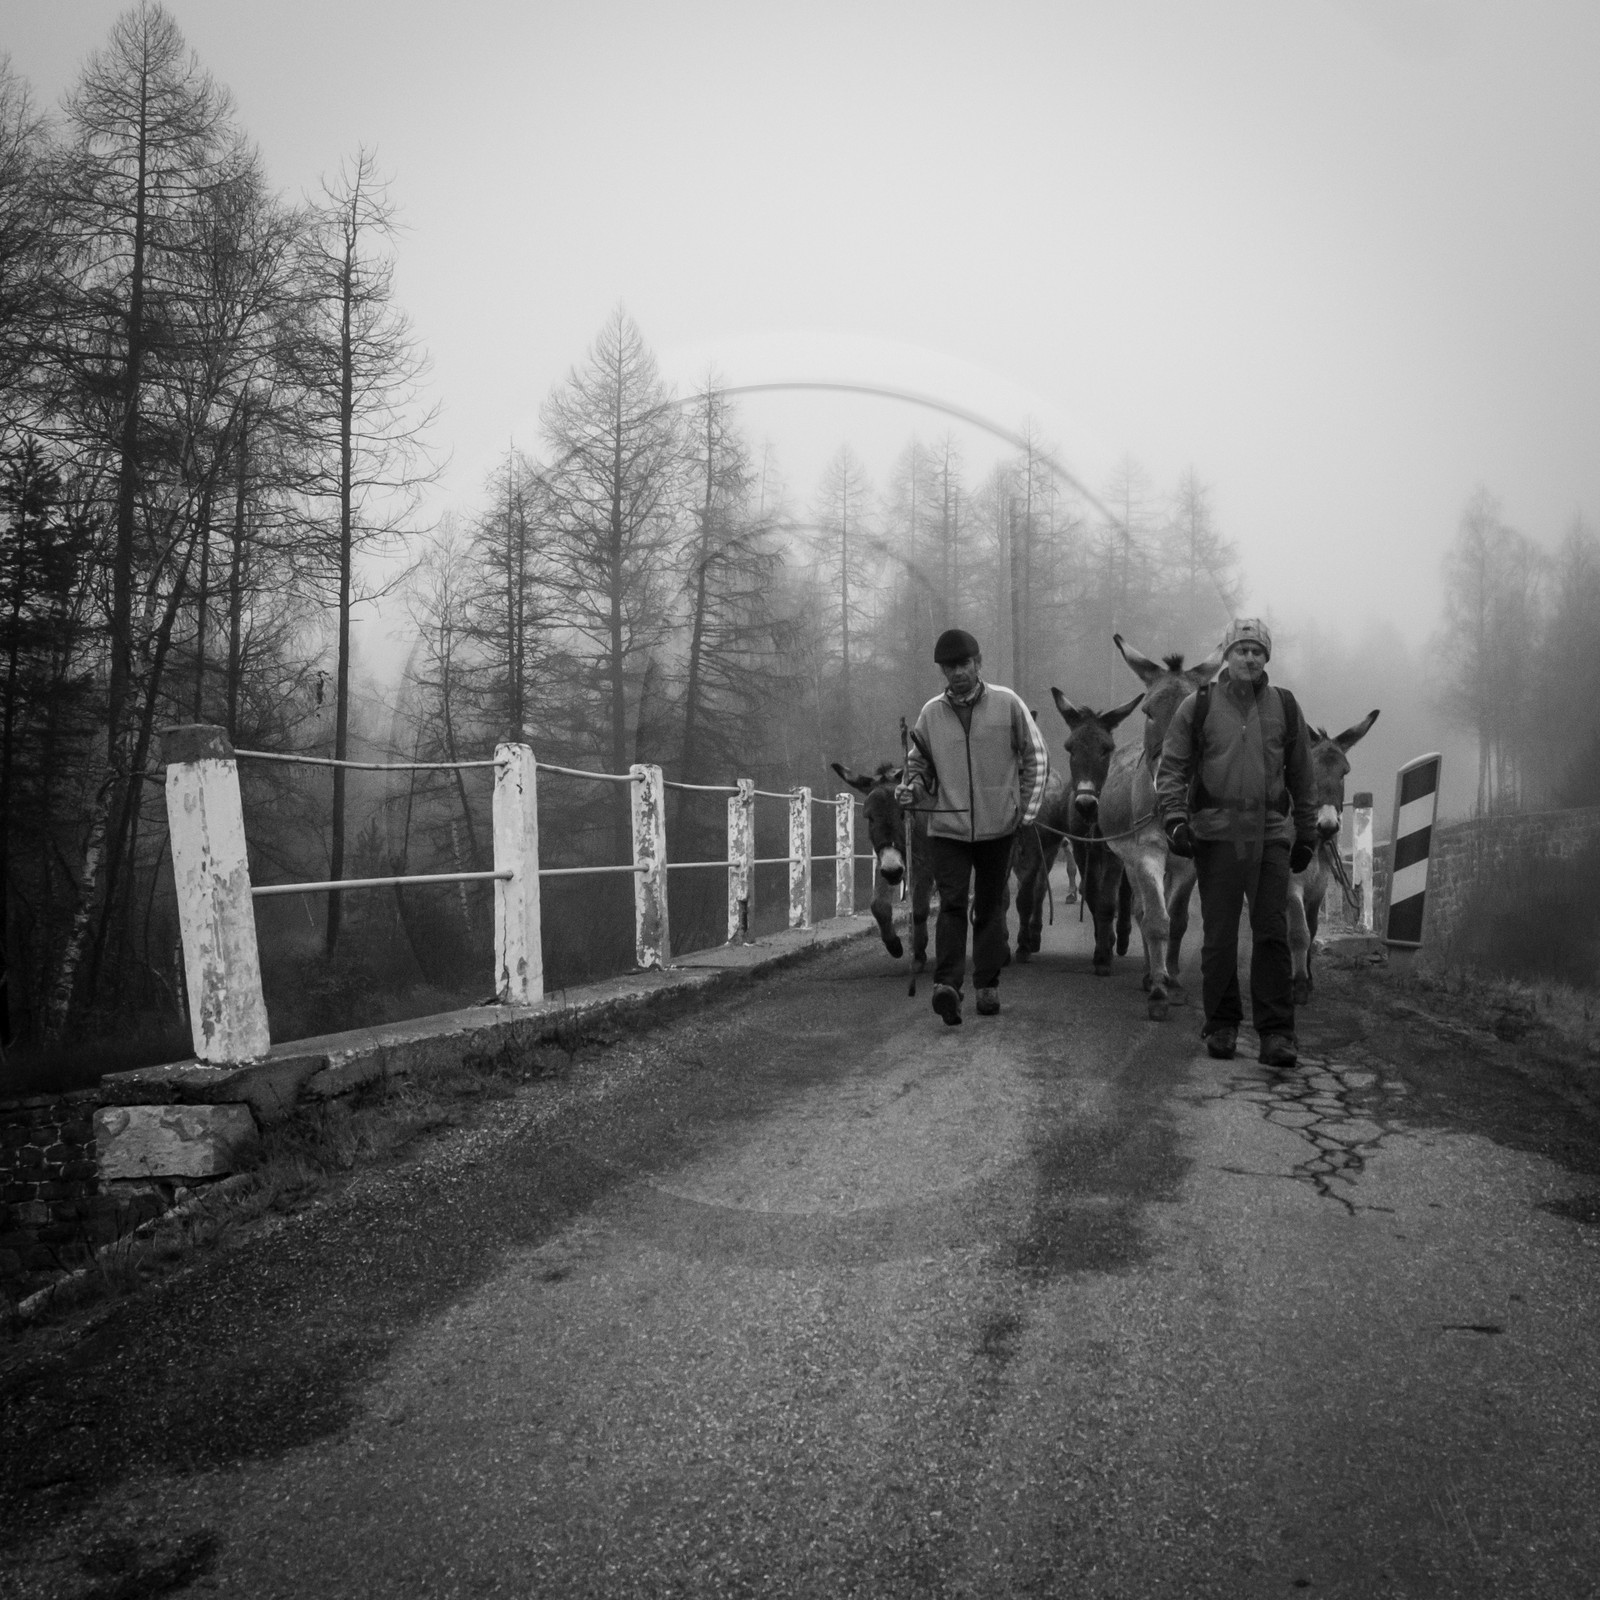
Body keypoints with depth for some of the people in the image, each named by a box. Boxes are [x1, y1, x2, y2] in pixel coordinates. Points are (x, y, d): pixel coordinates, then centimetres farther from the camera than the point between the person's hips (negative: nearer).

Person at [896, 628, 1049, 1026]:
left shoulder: (1007, 703, -2)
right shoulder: (931, 713, 2)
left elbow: (1036, 755, 5)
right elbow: (918, 762, 14)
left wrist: (1027, 808, 0)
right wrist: (911, 787, -8)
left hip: (997, 826, 0)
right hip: (947, 827, 0)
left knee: (990, 907, 10)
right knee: (952, 903, -12)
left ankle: (988, 985, 21)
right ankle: (947, 984, -20)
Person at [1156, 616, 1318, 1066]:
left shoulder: (1285, 707, 9)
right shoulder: (1197, 707, 3)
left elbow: (1301, 777, 15)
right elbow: (1170, 768, 3)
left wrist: (1306, 834, 14)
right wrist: (1175, 819, -10)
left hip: (1271, 835, 1)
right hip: (1216, 834, -1)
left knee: (1273, 935, -1)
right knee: (1219, 937, 4)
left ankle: (1276, 1033, 4)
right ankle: (1221, 1025, 16)